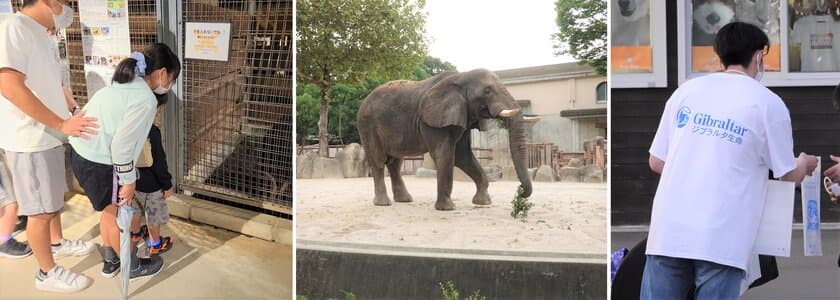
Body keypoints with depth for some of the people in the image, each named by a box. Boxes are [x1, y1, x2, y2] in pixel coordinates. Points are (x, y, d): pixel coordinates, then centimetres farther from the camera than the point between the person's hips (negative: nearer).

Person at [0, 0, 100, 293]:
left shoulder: (43, 35, 10)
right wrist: (61, 123, -26)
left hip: (49, 135, 9)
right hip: (29, 140, -9)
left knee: (54, 199, 25)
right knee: (40, 210, 3)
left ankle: (57, 243, 45)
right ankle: (47, 273, 17)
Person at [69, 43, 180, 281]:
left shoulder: (123, 85, 9)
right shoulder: (145, 100, -20)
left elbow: (85, 113, 12)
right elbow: (122, 145, -23)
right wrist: (128, 181, -12)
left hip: (81, 152, 9)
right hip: (99, 163, -9)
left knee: (110, 212, 25)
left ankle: (111, 262, 41)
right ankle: (133, 267, 30)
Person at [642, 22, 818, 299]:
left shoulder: (686, 90, 10)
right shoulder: (768, 102, 2)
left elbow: (657, 163, 12)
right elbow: (789, 174, 11)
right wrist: (805, 164, 35)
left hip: (669, 230, 3)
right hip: (721, 240, -3)